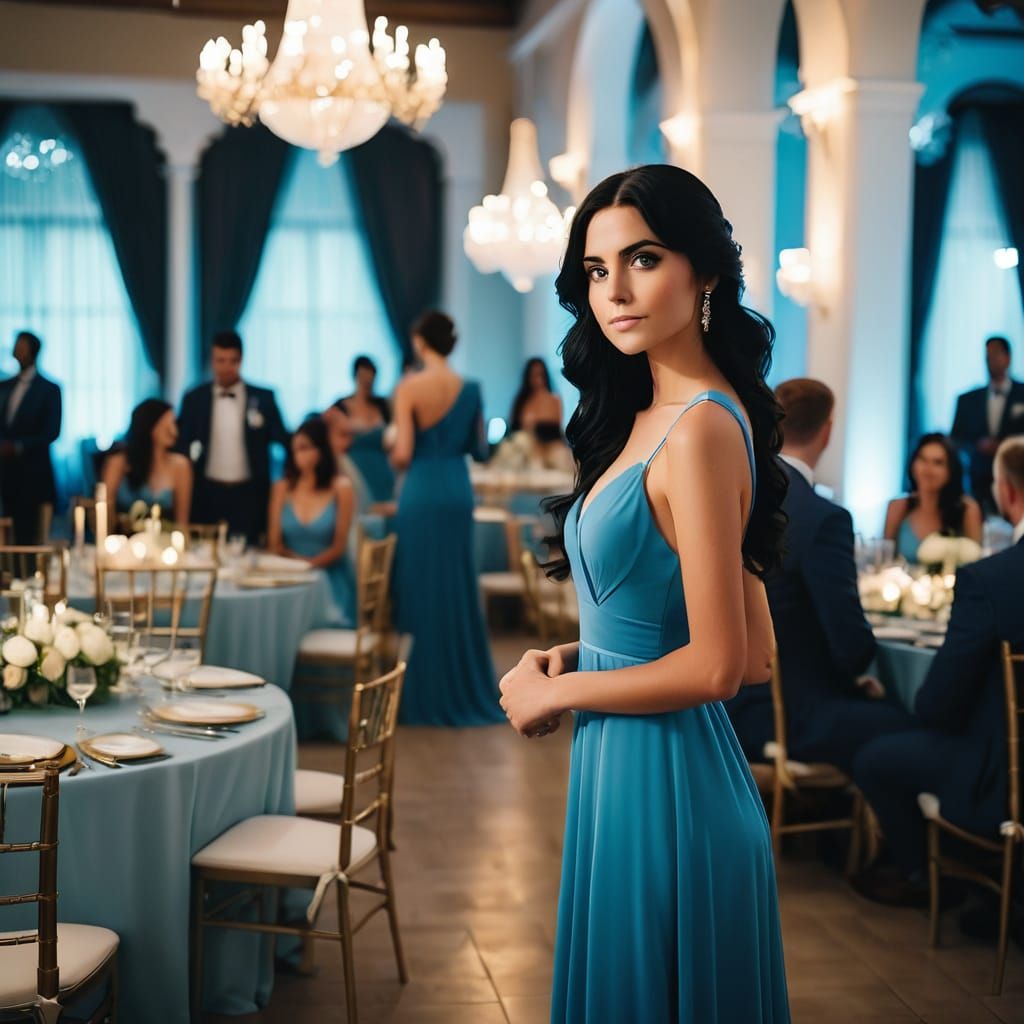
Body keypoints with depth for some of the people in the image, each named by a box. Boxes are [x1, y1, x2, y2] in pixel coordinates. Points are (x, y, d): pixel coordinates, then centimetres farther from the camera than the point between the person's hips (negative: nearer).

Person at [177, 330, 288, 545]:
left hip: (249, 494, -1)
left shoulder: (263, 398, 1)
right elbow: (181, 445, 8)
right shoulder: (194, 399, 4)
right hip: (208, 493, 1)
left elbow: (283, 441, 2)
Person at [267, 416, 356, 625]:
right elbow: (274, 543, 7)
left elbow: (338, 547, -2)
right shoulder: (282, 488, 8)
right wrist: (296, 561, -9)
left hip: (332, 579, -2)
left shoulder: (341, 488, -2)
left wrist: (310, 563, -13)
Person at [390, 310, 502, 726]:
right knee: (458, 589, 14)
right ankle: (465, 689, 20)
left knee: (422, 589, 5)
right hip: (459, 492, 4)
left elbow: (402, 454, -14)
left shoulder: (409, 389, -11)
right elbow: (480, 450, 9)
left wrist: (394, 458, 8)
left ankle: (428, 696, 9)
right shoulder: (471, 390, 2)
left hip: (422, 493, -4)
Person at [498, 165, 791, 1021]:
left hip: (664, 779, -9)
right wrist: (581, 656, 4)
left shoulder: (701, 429, -19)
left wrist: (556, 692, -9)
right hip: (630, 767, 9)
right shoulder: (650, 416, 8)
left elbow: (717, 666, -20)